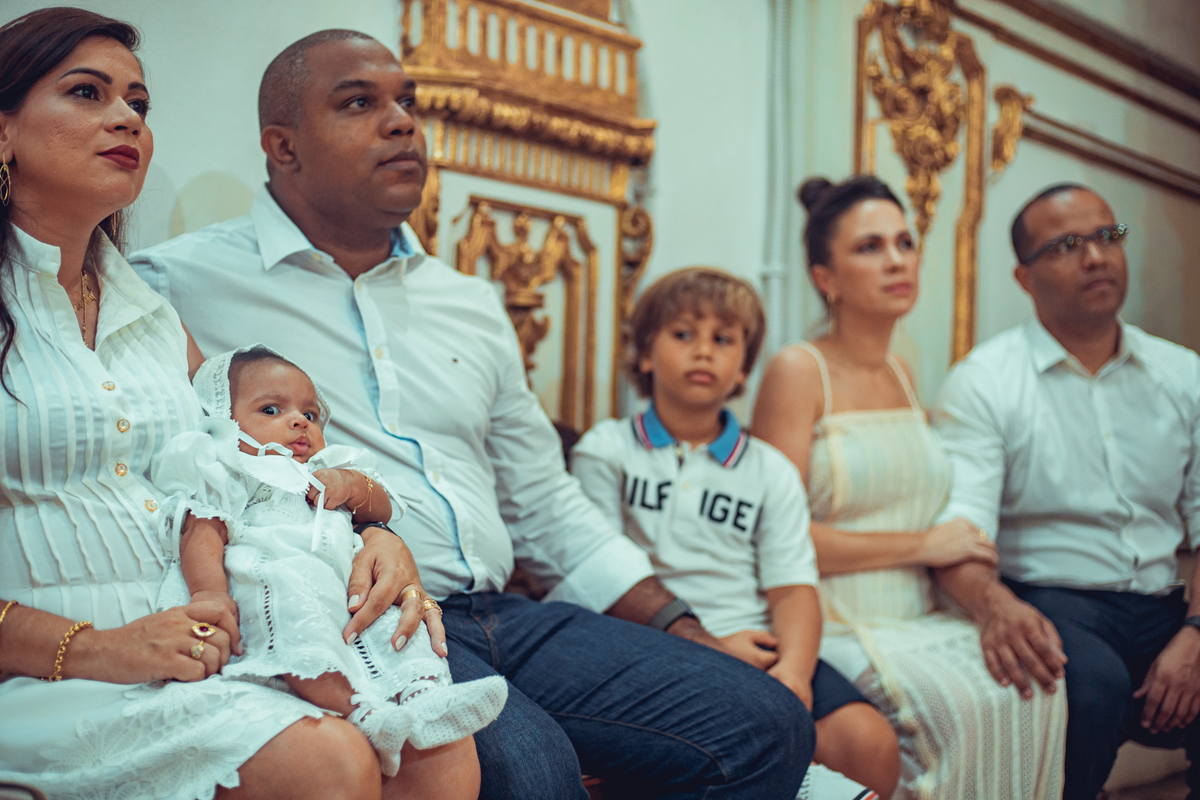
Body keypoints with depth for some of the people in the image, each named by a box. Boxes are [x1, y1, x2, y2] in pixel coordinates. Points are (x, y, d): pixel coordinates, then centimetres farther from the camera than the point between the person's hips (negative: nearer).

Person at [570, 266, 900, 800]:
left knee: (873, 747, -21)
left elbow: (793, 589, 9)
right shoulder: (604, 451, 11)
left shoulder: (771, 471, 20)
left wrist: (793, 668, -14)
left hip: (755, 649, 4)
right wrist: (705, 646, -12)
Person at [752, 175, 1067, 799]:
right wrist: (921, 544, -10)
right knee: (958, 704, -30)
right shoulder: (798, 371, -6)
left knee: (1036, 687, -18)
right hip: (837, 626, -6)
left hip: (921, 618, 7)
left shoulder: (901, 374, 17)